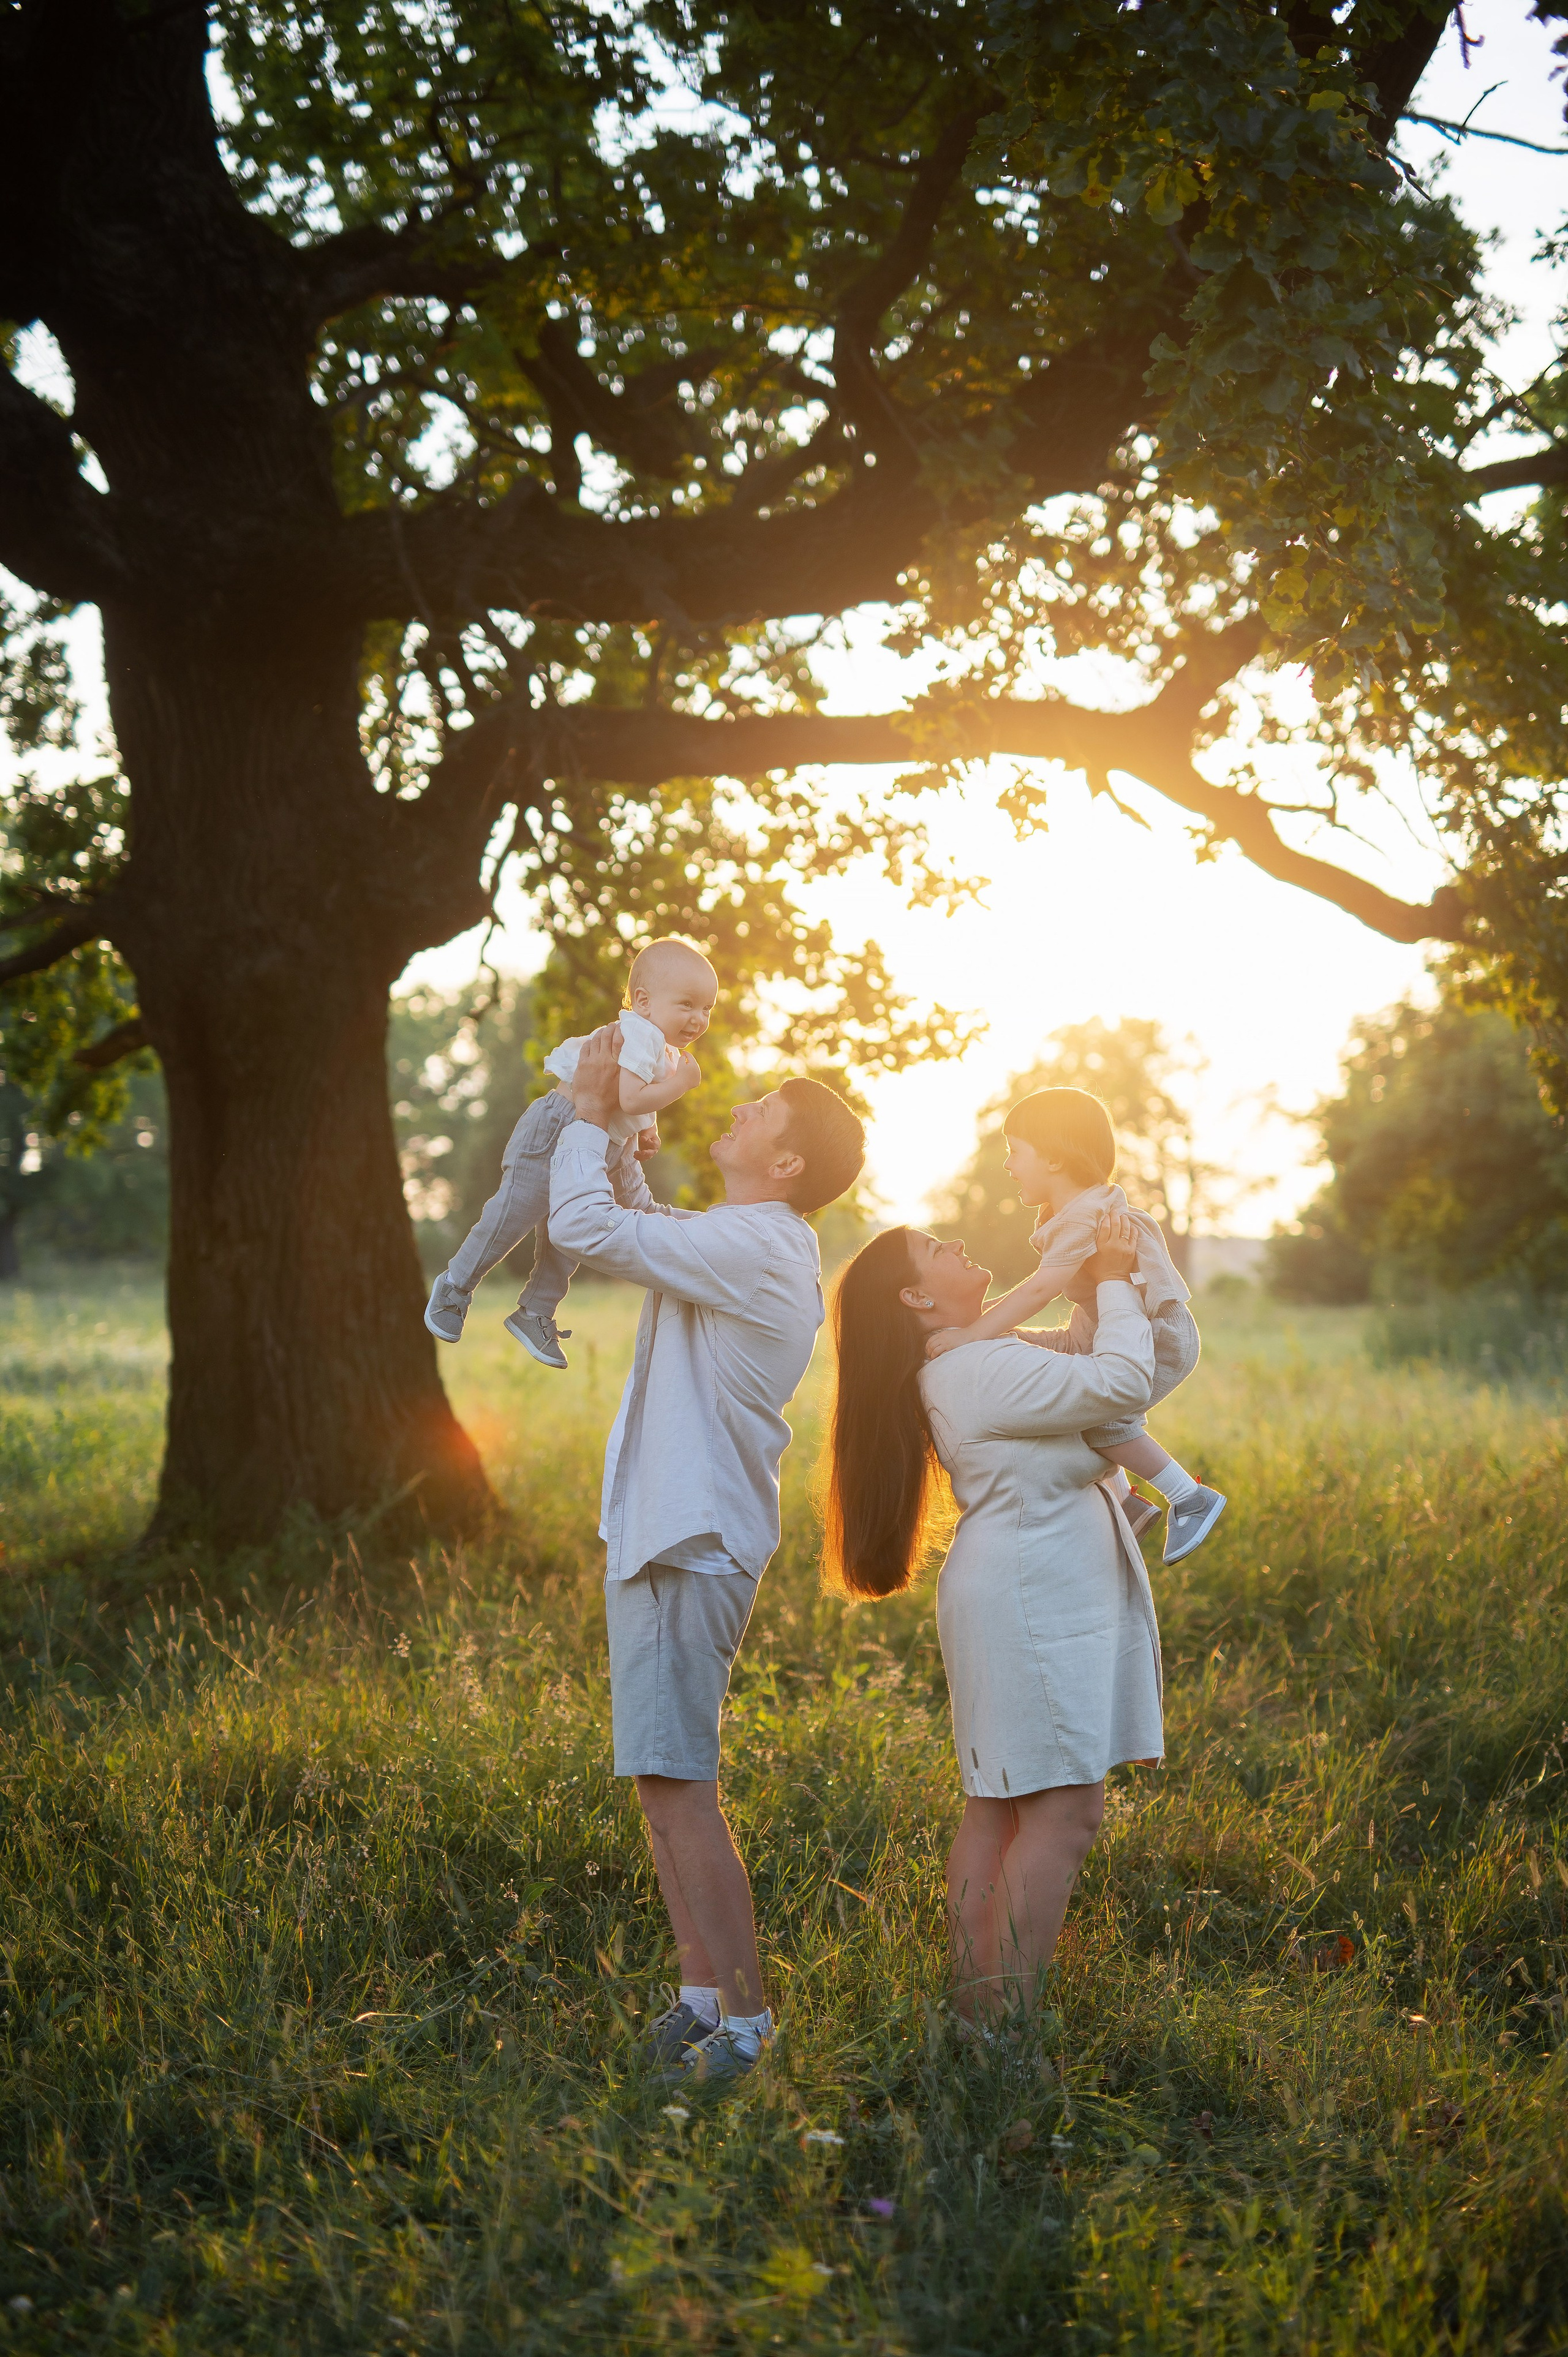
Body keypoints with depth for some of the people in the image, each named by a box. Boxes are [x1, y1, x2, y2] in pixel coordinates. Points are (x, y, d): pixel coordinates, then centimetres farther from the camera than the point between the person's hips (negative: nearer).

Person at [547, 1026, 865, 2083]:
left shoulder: (752, 1250, -17)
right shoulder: (754, 1246, 15)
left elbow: (588, 1228, -20)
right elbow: (641, 1226, 31)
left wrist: (590, 1114, -6)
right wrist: (614, 1121, 20)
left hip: (691, 1547, -11)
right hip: (666, 1532, 11)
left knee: (677, 1783, -9)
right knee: (665, 1779, 14)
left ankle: (748, 2015, -3)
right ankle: (703, 1992, 21)